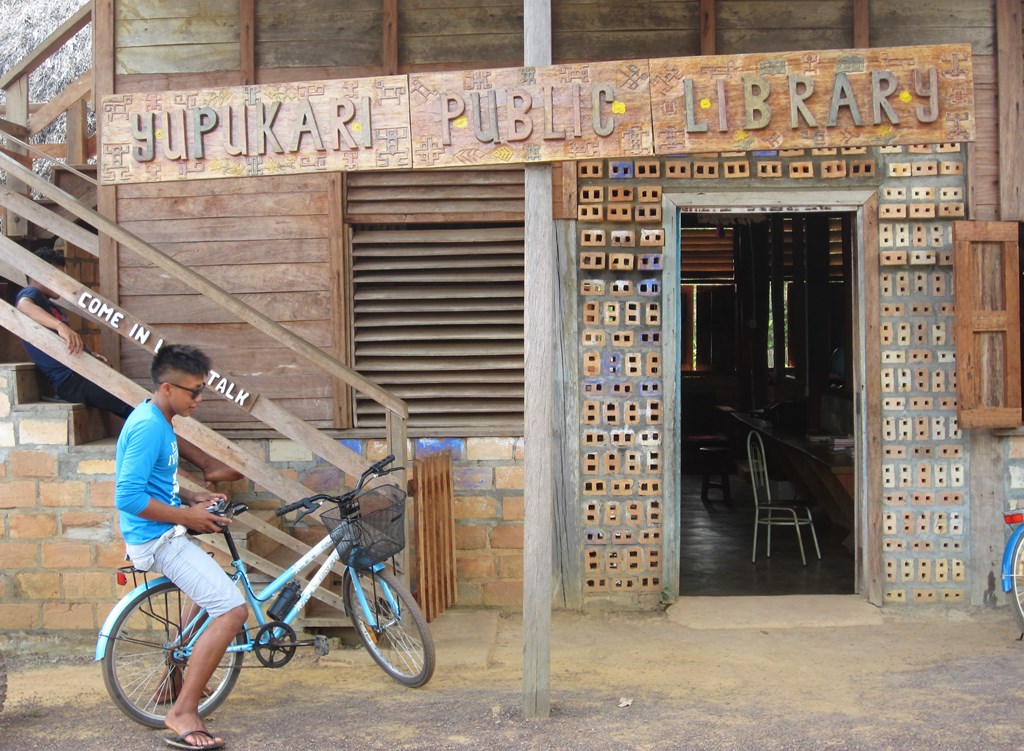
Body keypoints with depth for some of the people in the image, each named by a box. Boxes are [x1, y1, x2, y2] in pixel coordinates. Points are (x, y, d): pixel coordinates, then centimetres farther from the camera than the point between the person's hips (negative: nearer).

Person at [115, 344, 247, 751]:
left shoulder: (157, 420, 11)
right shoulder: (147, 427, -21)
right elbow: (129, 497, -27)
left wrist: (194, 498, 9)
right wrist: (187, 516, -18)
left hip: (165, 534, 11)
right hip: (157, 538, -11)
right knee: (232, 609, -19)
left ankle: (180, 681, 40)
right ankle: (183, 713, -13)